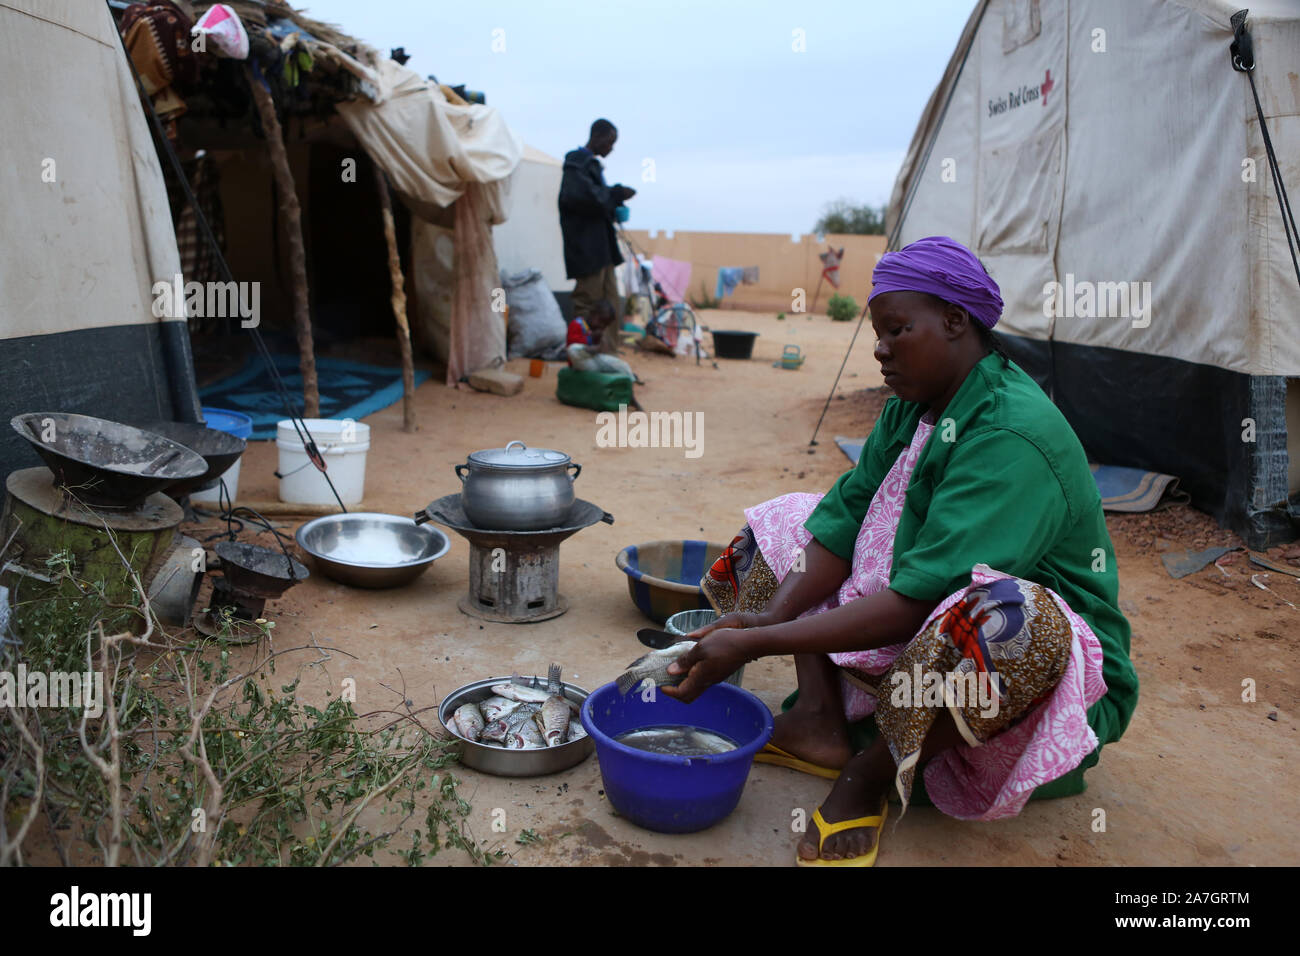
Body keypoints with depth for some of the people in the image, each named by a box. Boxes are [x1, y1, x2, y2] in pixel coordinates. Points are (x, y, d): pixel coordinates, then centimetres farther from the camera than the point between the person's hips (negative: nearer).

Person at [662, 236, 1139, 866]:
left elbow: (916, 601, -34)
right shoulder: (910, 409, 0)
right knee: (785, 522, 8)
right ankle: (819, 720, -4)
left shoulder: (1012, 435, -27)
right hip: (910, 634, 8)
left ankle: (870, 778, -17)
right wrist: (771, 614, -22)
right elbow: (845, 517, -4)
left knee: (1005, 613, -43)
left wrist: (754, 644, -35)